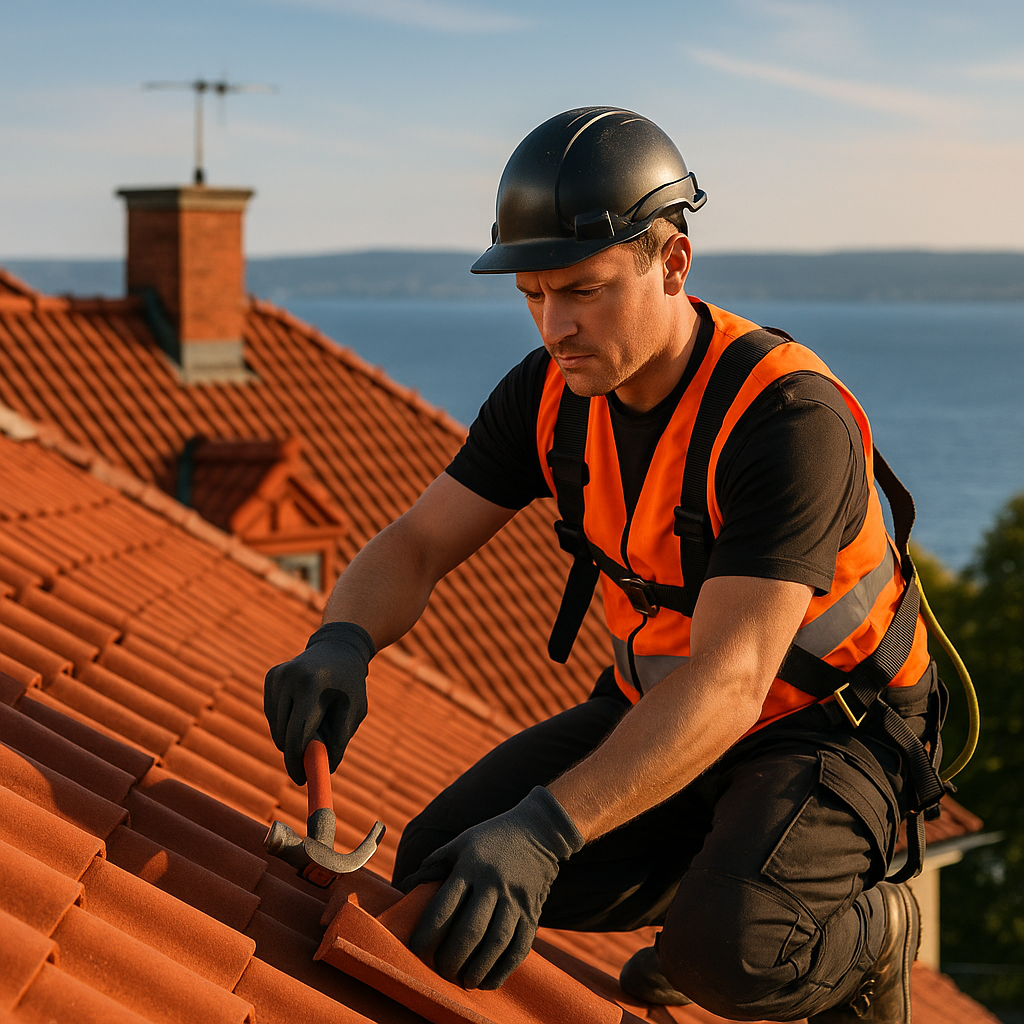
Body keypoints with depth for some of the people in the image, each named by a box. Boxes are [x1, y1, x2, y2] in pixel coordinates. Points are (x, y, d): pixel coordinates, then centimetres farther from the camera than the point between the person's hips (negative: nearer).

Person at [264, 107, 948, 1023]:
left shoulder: (792, 421, -32)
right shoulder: (551, 392, -9)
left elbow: (730, 682, -39)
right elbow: (417, 546, -7)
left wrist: (544, 828, -52)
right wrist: (341, 645, -32)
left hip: (831, 731, -7)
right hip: (664, 705, 7)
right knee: (446, 864, -9)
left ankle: (870, 927, 3)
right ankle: (726, 890, 12)